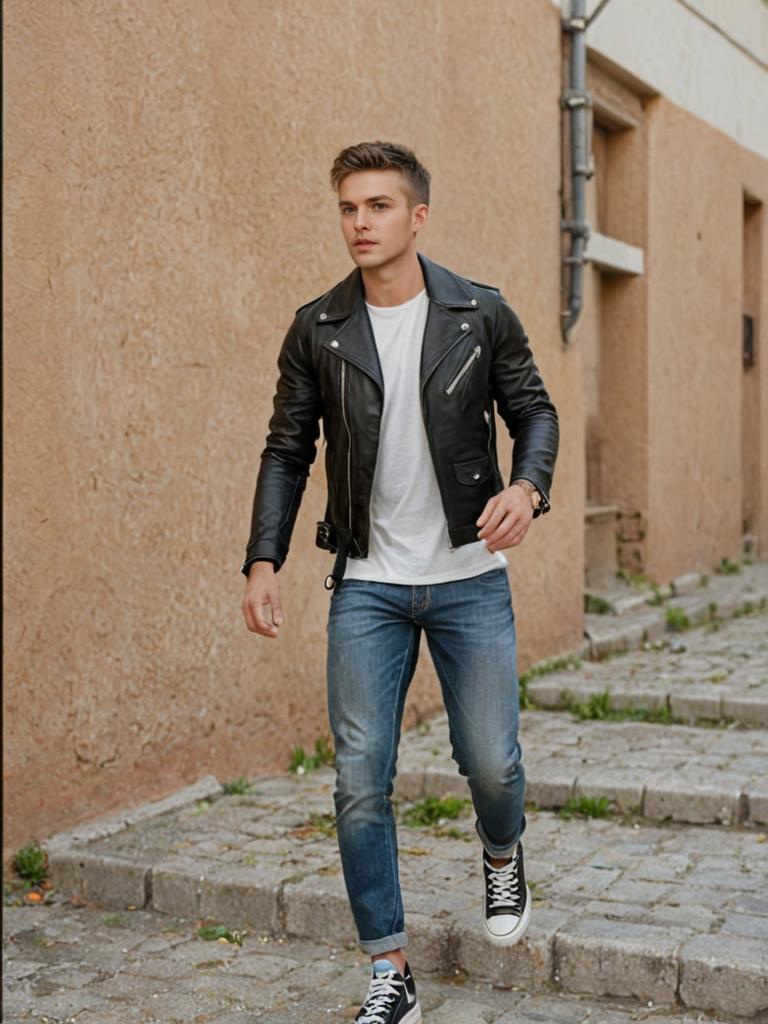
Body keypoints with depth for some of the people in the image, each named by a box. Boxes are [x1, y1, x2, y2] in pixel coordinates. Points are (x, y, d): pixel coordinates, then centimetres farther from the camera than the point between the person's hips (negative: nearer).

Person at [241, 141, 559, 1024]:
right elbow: (287, 451, 5)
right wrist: (263, 562, -5)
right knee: (360, 784, -1)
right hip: (367, 586, 1)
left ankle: (502, 860, 38)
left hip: (470, 579, -1)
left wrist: (527, 486, -17)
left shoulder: (480, 314, -1)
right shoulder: (316, 330, 1)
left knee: (490, 762, 0)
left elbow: (532, 410, 5)